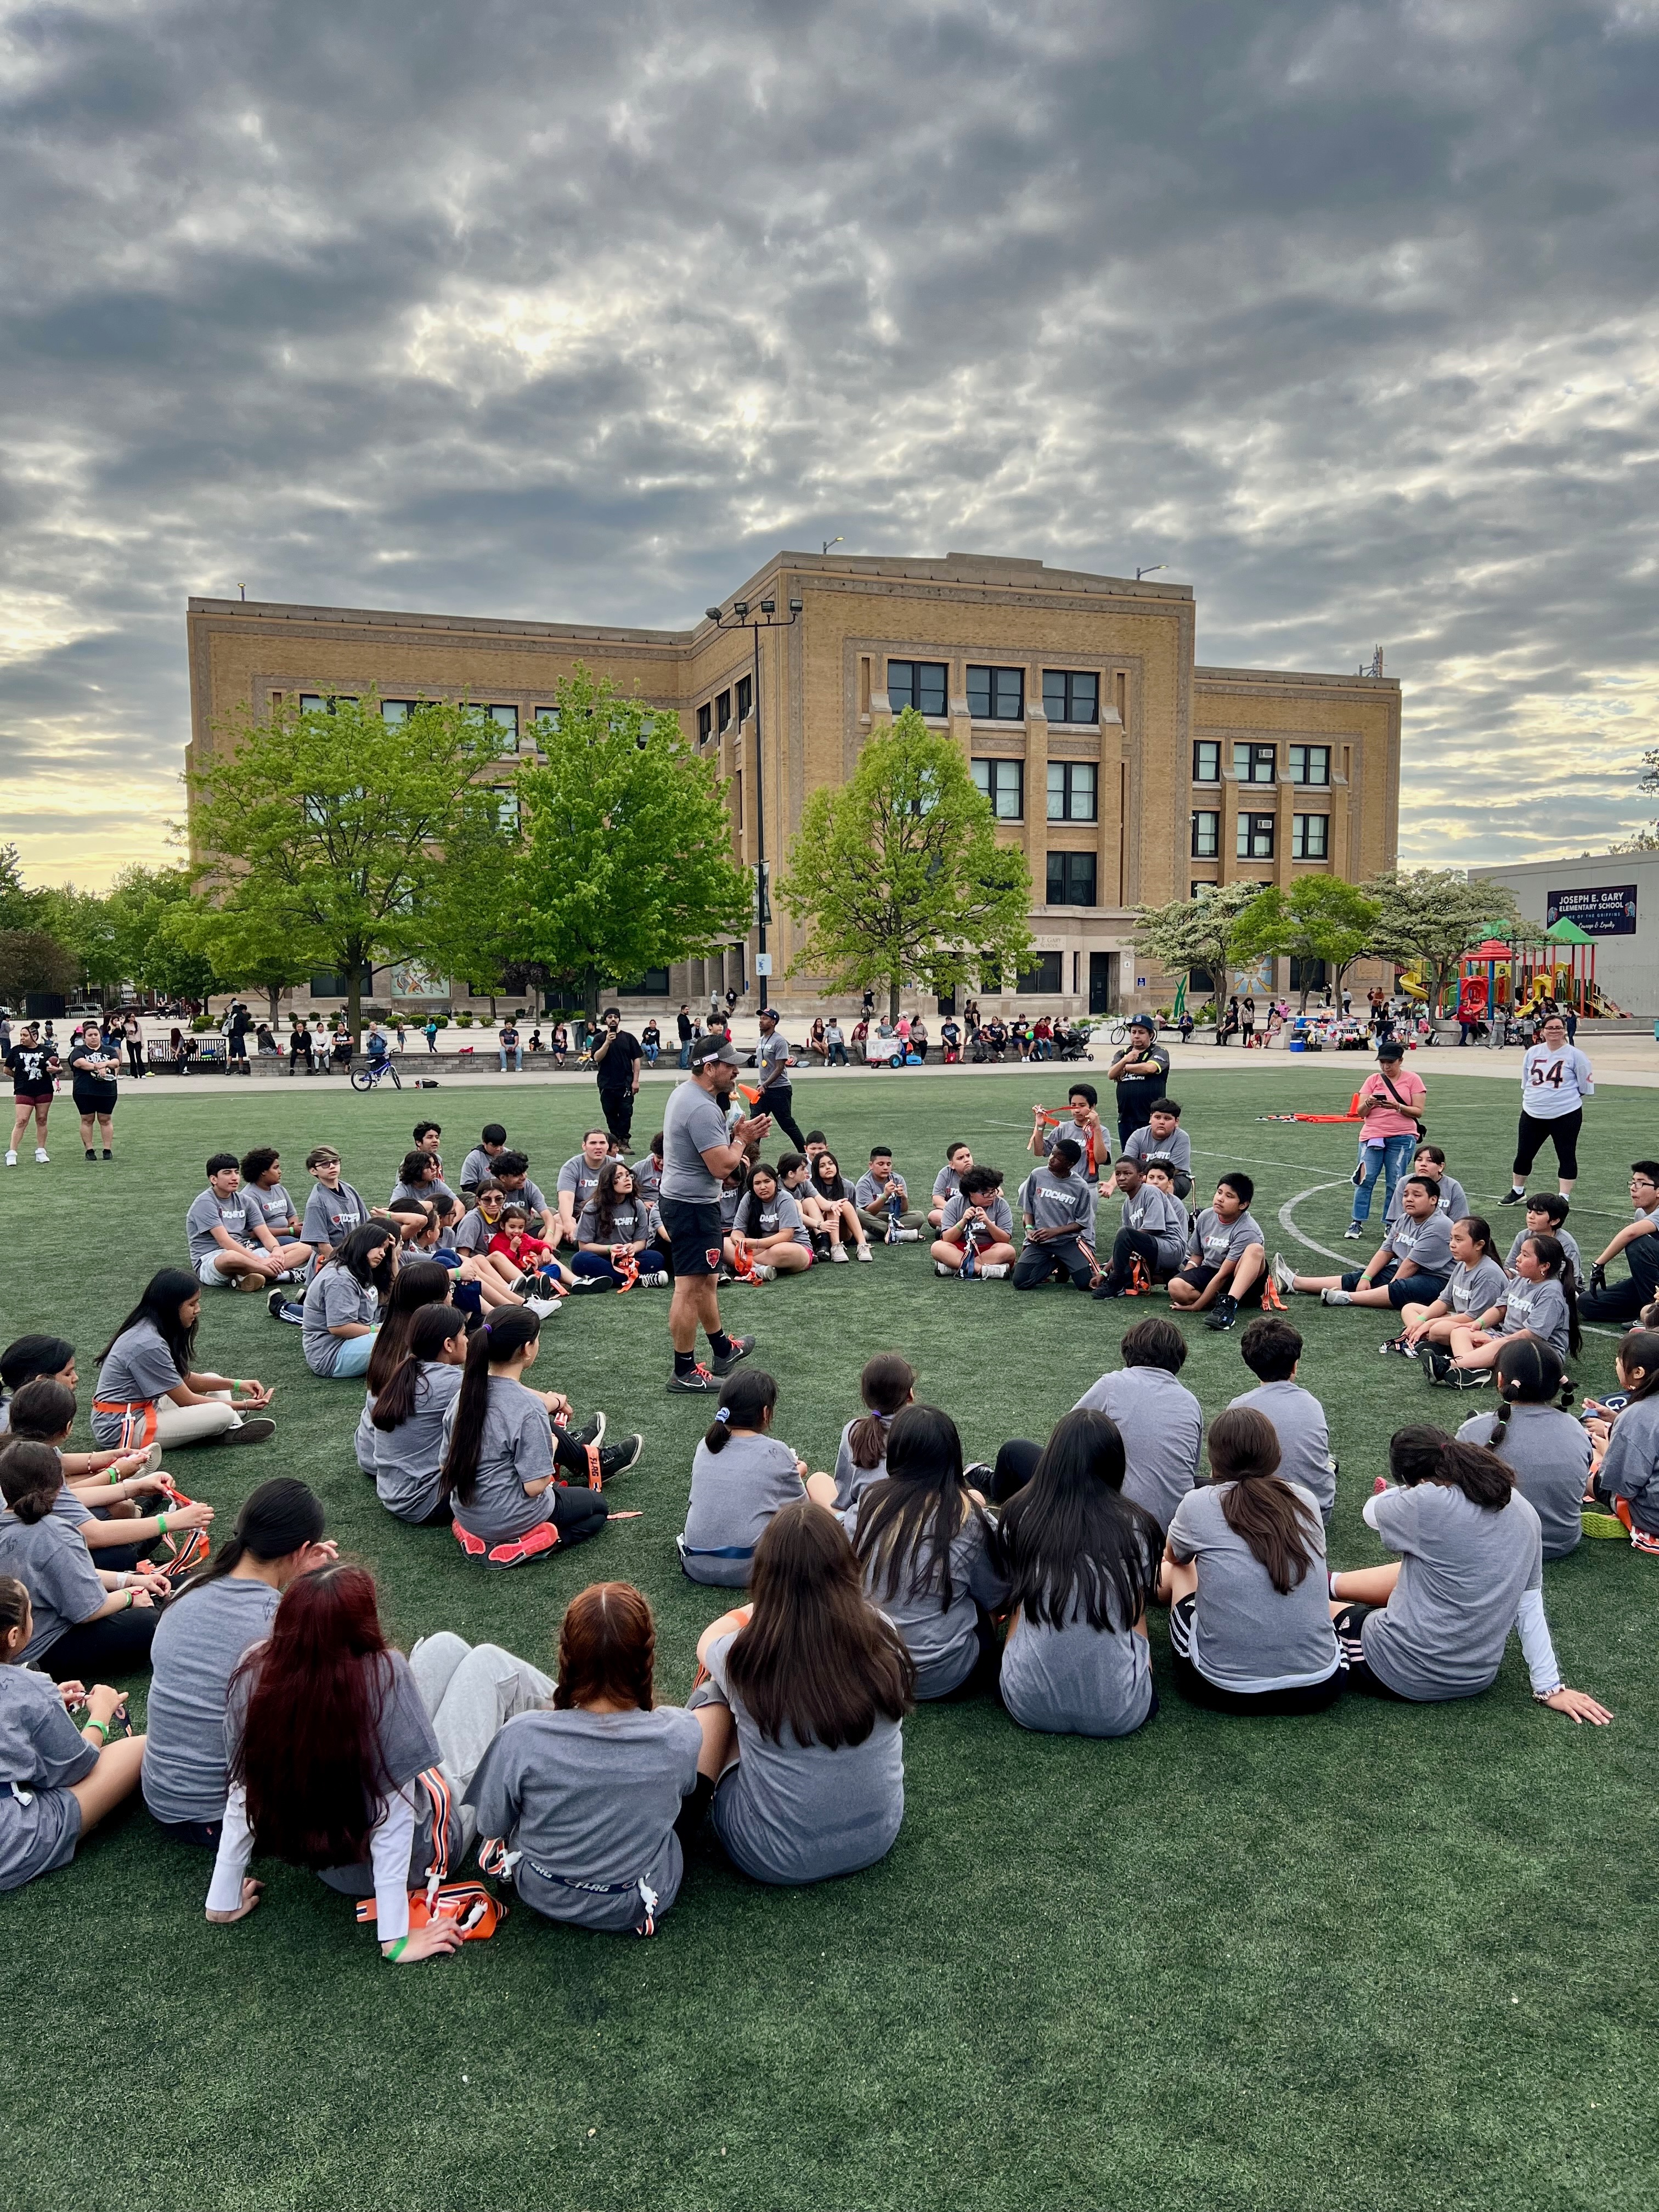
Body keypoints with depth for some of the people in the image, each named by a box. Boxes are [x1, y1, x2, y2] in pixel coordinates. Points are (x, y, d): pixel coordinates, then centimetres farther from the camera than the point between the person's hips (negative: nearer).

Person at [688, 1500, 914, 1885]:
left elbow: (708, 1641, 4)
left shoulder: (745, 1655, -22)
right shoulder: (882, 1637, -15)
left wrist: (755, 1611, 24)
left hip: (775, 1861, -3)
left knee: (712, 1695, 15)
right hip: (877, 1840, 3)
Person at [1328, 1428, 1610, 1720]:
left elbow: (1371, 1512, 0)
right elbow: (1530, 1608, 5)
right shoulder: (1523, 1513, 1)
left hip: (1403, 1671, -8)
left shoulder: (1429, 1502, -21)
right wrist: (1550, 1688, 8)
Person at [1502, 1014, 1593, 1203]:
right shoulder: (1532, 1053, 4)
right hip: (1532, 1114, 4)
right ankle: (1517, 1191, 29)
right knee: (1524, 1154, 11)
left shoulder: (1575, 1055, -6)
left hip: (1566, 1115, -4)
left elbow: (1586, 1087, -1)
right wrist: (1538, 1097, 11)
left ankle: (1564, 1196, 9)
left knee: (1567, 1156, 2)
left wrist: (1566, 1097, 5)